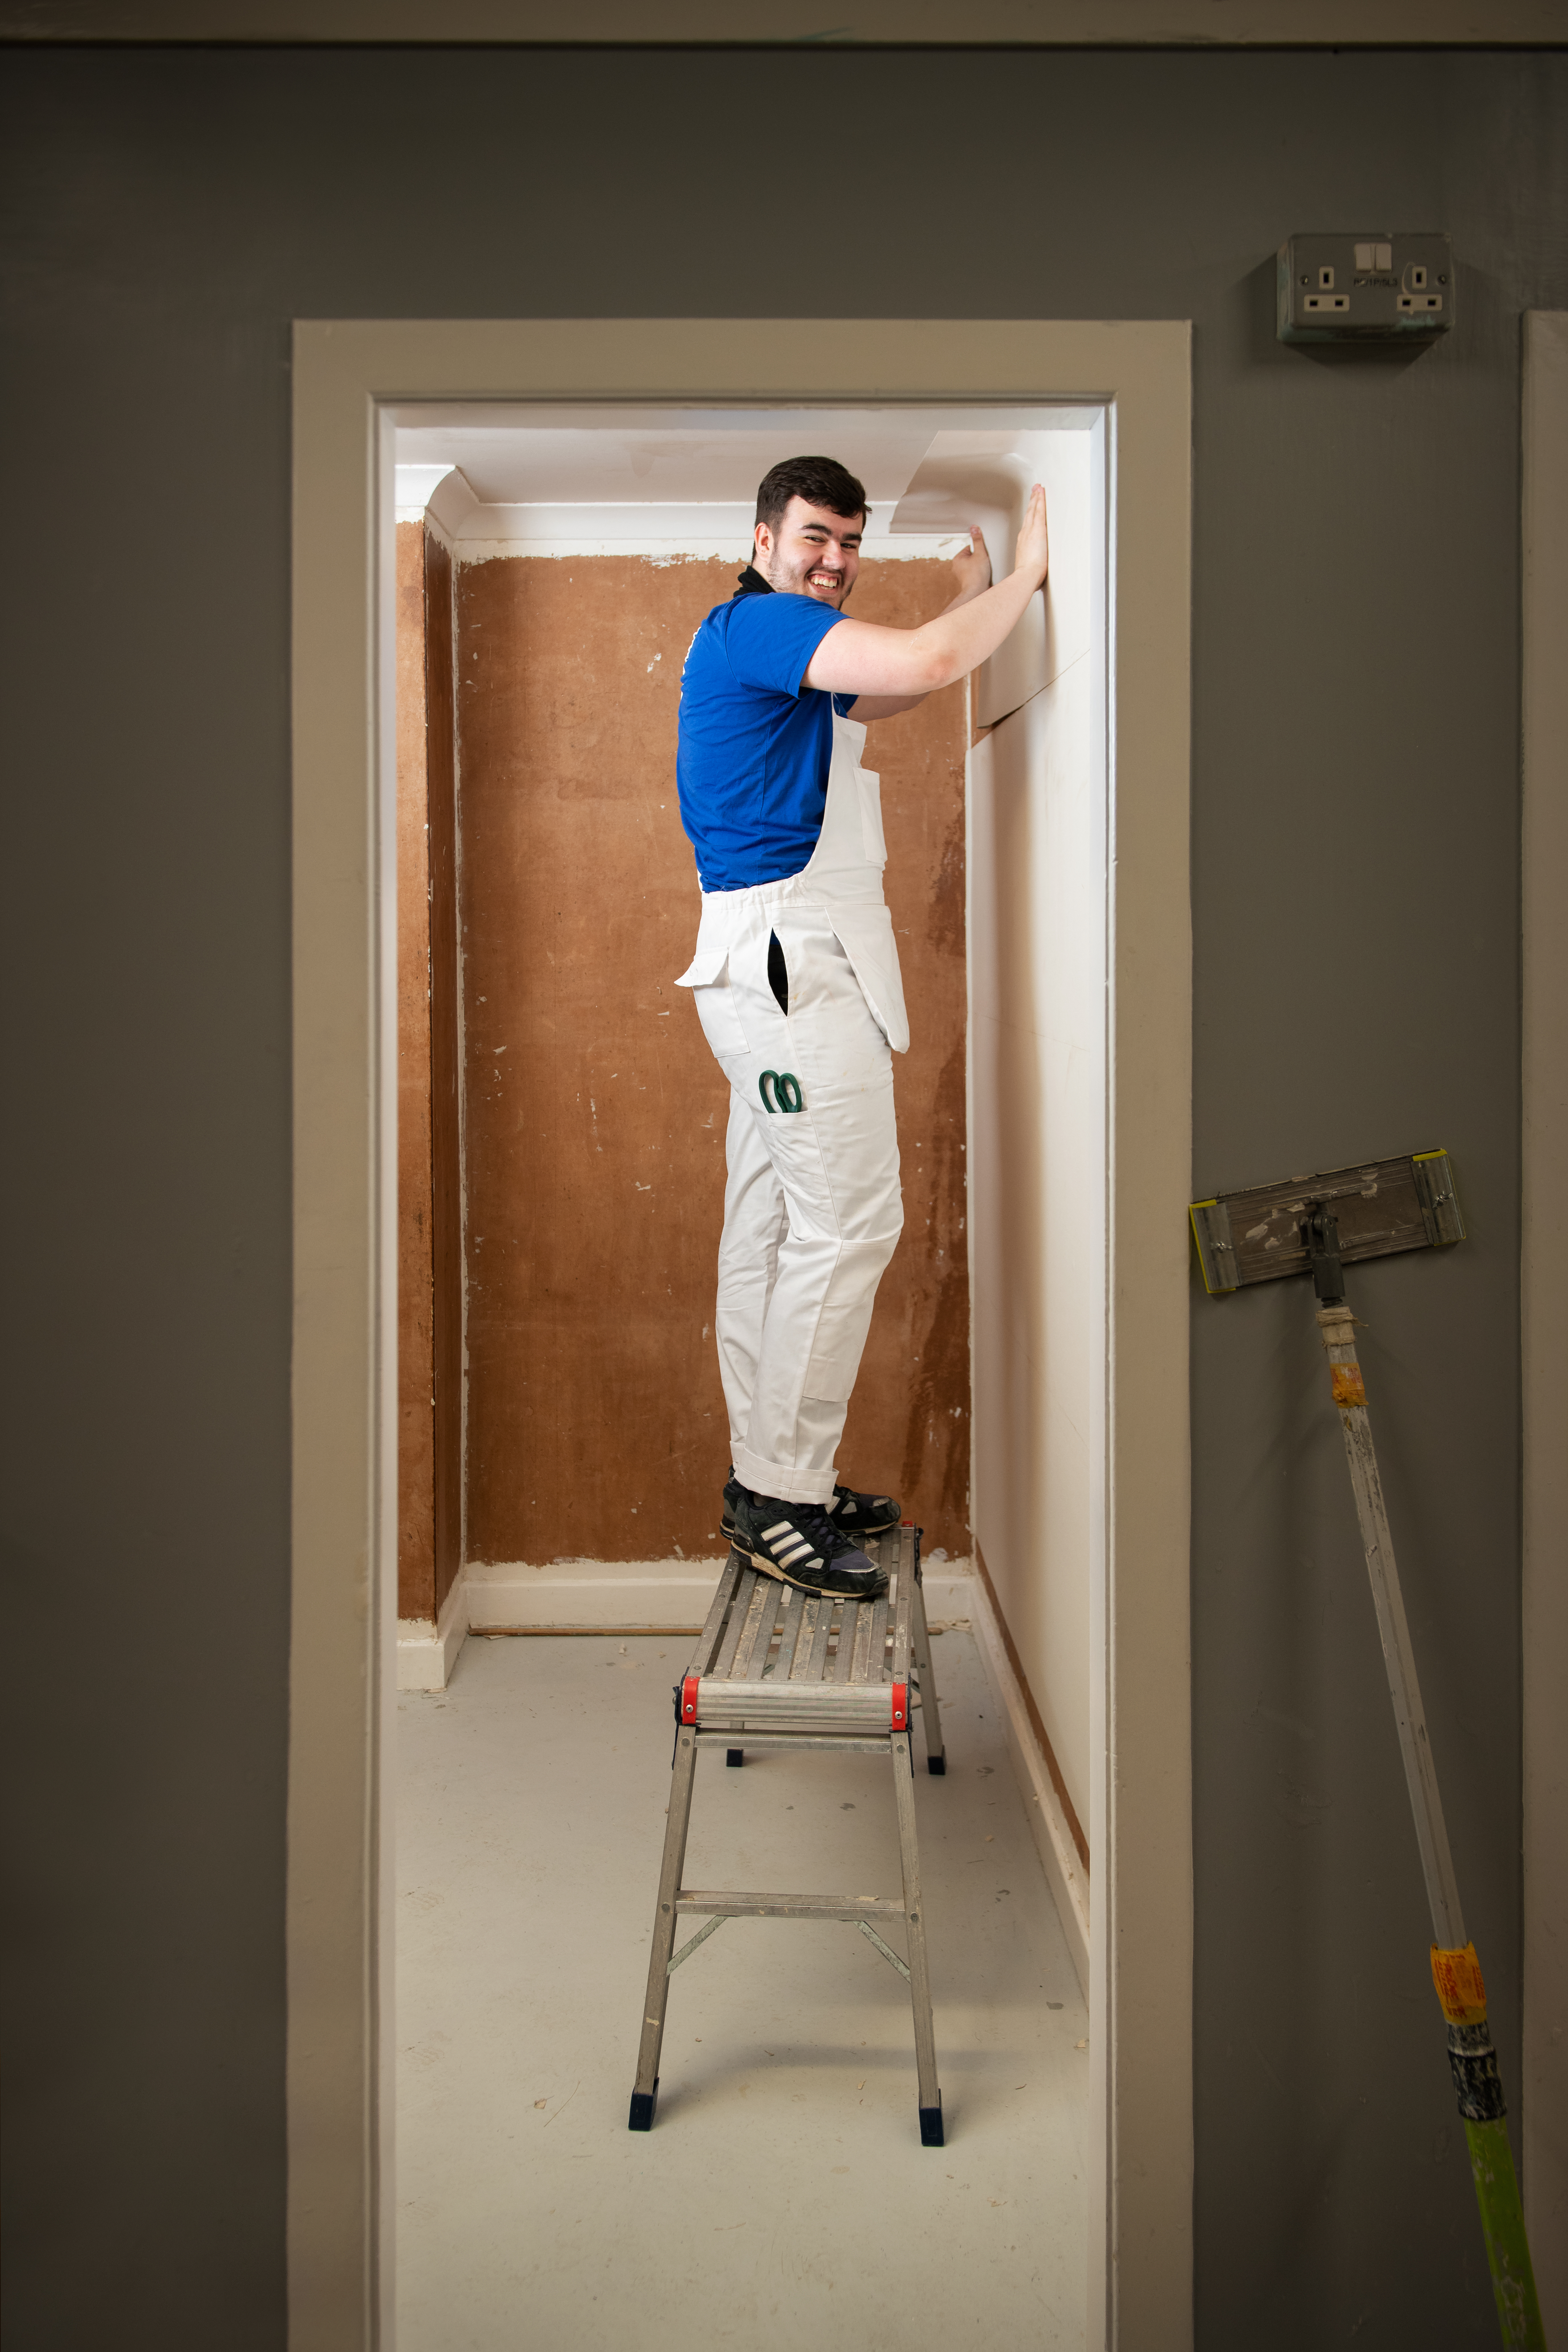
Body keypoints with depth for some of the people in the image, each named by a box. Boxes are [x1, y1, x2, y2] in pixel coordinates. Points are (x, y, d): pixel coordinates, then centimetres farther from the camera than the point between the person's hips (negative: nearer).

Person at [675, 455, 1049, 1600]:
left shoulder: (782, 649, 22)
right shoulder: (760, 623, -10)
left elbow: (884, 697, 35)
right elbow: (926, 664, -22)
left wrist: (972, 595, 26)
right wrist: (1027, 572, -8)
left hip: (787, 962, 11)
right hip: (792, 956, -11)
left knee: (774, 1223, 11)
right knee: (849, 1220, -12)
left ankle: (766, 1473, 19)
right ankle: (781, 1498, -7)